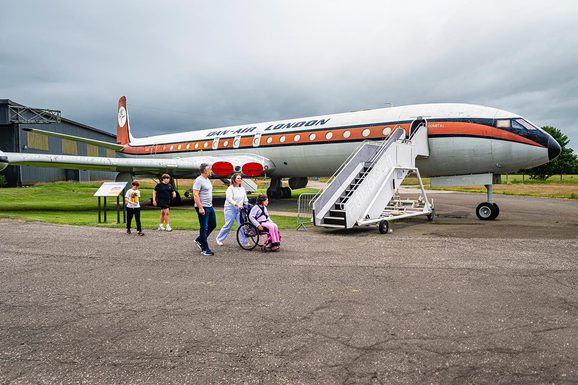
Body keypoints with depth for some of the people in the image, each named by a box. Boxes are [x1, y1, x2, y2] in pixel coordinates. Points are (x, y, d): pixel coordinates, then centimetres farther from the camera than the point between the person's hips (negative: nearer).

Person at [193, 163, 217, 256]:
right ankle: (205, 249, 5)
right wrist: (200, 207, -25)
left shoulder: (207, 180, 15)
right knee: (204, 228, -3)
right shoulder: (199, 180, -15)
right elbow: (195, 195, -21)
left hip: (210, 206, 10)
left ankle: (199, 240, 28)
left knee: (213, 225, 16)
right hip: (203, 207, -10)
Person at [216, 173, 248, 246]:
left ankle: (244, 241, 4)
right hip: (230, 208, -5)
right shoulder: (230, 188, -7)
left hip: (239, 209, 5)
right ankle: (219, 239, 16)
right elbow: (229, 199, -18)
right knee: (228, 225, -2)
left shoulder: (242, 189, 12)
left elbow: (245, 199, 18)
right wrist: (237, 204, -30)